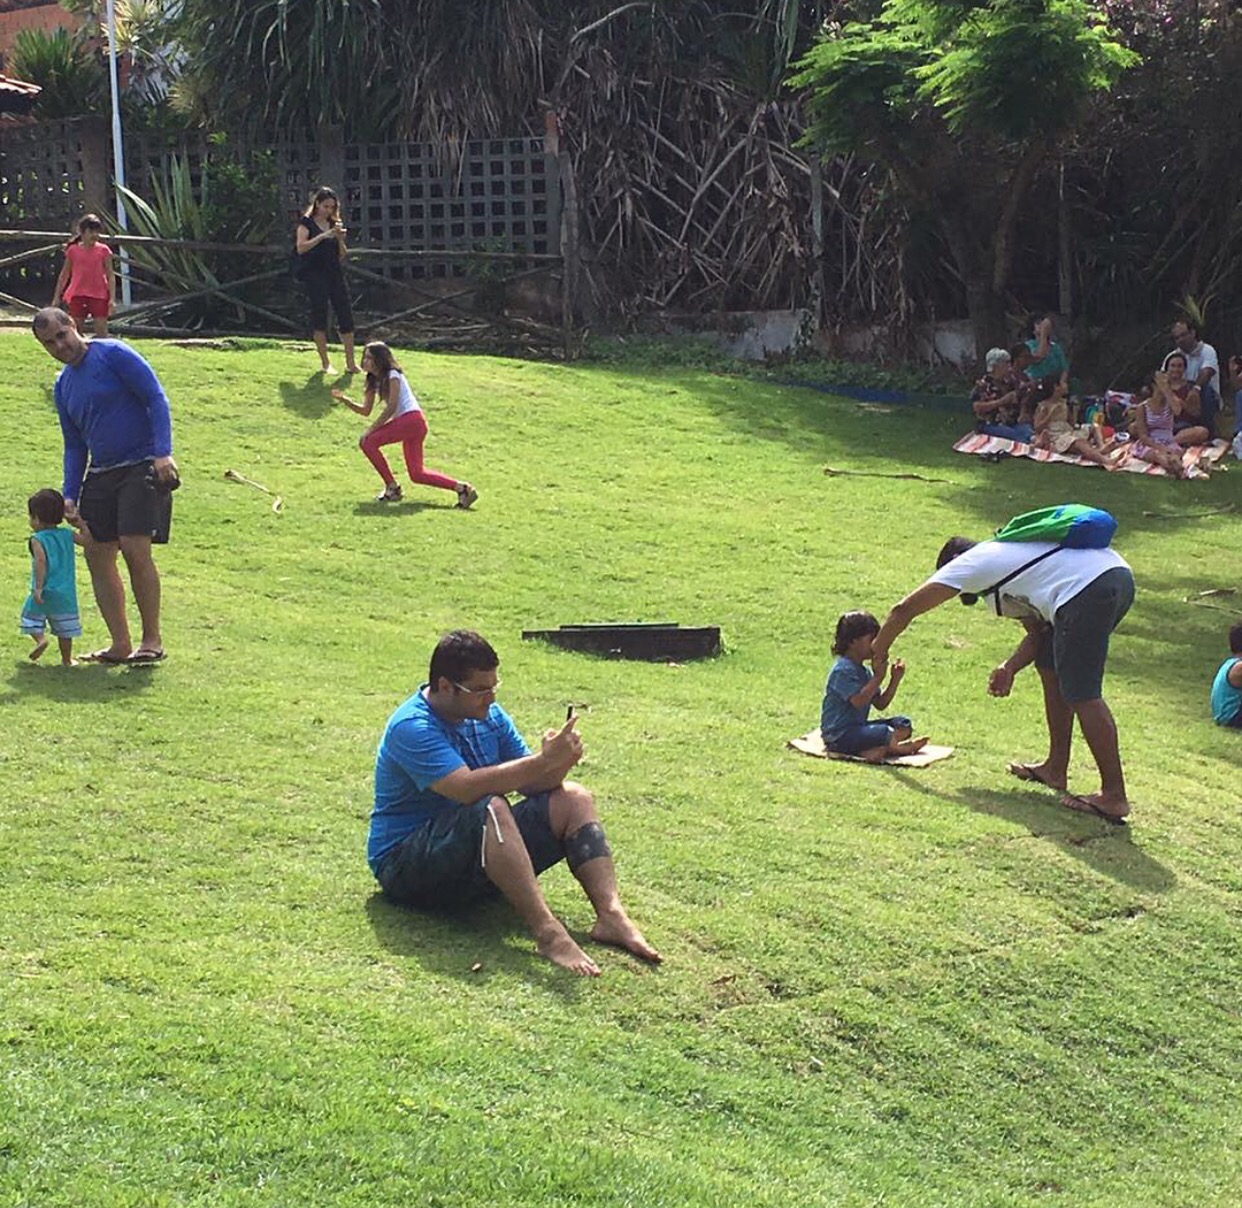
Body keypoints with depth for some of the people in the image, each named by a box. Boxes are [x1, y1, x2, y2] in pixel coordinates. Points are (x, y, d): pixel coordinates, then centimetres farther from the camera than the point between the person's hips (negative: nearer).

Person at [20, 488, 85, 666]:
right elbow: (86, 540, 11)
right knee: (64, 629, 11)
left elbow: (41, 561, -25)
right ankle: (67, 658, 14)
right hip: (66, 592, 4)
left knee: (31, 619, 14)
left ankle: (40, 638, -11)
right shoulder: (67, 535, 3)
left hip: (44, 592, -4)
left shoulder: (37, 539, -11)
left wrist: (38, 587, -26)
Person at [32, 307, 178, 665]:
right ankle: (120, 645, 11)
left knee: (135, 549, -15)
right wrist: (69, 495, 11)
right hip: (100, 475, 8)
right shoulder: (63, 386, 15)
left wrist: (162, 453, -21)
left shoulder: (112, 354, -6)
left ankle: (152, 639, -2)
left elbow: (156, 398, -11)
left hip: (142, 467, -8)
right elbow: (74, 445, 20)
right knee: (97, 554, 3)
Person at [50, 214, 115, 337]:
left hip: (99, 296, -2)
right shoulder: (73, 250, 4)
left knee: (101, 331, -3)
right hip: (78, 295, 2)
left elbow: (110, 276, 0)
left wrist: (112, 298, -10)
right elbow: (64, 275, 11)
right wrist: (56, 297, 9)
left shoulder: (103, 250, 1)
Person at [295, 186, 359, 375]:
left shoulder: (334, 224, 15)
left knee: (346, 315, -2)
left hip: (334, 273, 5)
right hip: (314, 274, -5)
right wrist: (323, 236, -20)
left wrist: (340, 239, -3)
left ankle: (350, 363, 1)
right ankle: (325, 363, 3)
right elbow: (301, 248, -15)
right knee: (319, 315, -4)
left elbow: (342, 255, 15)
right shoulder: (307, 223, 1)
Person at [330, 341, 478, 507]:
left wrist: (371, 429, -16)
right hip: (406, 422, 9)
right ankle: (461, 488, 8)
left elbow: (391, 407, -14)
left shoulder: (392, 376, -6)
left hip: (411, 418, -9)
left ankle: (392, 487, -6)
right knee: (416, 474, 7)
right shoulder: (374, 380, 18)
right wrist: (345, 400, 1)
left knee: (368, 442, -13)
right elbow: (365, 410, 15)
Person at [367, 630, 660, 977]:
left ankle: (611, 915, -25)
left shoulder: (487, 715, 8)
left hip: (483, 851, 8)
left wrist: (558, 763, -19)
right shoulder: (411, 727, -18)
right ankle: (547, 933, -45)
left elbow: (528, 782, 3)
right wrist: (542, 762, -36)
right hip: (405, 865, -8)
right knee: (489, 809, -37)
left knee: (572, 798, -8)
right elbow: (466, 788, -33)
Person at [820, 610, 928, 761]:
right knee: (885, 733, -31)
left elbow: (880, 704, 13)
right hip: (838, 736, -11)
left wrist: (895, 679, 3)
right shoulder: (843, 670, -16)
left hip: (857, 727, 11)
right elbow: (858, 701, -27)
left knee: (904, 725, 3)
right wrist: (878, 677, -22)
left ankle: (880, 749, -18)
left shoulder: (863, 672, 16)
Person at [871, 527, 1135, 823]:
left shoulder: (968, 563, 14)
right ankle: (1056, 769, 29)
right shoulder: (1006, 556, 35)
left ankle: (1114, 796, -7)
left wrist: (879, 648, 33)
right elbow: (1038, 631, 30)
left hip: (1086, 588, -9)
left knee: (1081, 693, -6)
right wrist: (1010, 667, 15)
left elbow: (904, 610, 18)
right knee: (1051, 666, 22)